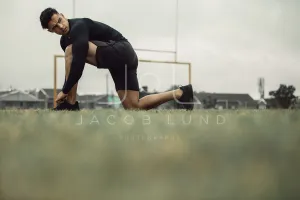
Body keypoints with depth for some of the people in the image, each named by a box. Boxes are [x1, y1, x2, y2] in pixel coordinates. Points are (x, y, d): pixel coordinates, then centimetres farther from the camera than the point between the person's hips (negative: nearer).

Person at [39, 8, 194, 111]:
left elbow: (78, 65, -27)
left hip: (121, 52, -10)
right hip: (123, 59, 10)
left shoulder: (78, 27, -17)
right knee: (134, 108, 4)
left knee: (71, 50, -19)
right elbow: (72, 68, 20)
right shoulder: (64, 41, 14)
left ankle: (70, 105, -14)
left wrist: (64, 91, -20)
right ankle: (180, 93, 12)